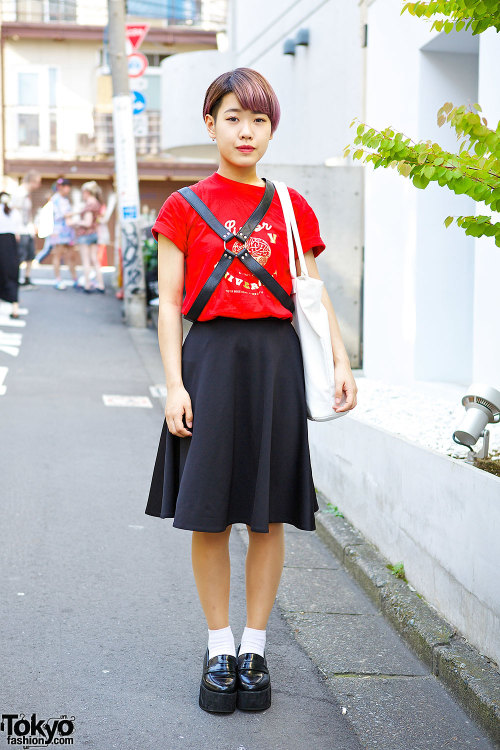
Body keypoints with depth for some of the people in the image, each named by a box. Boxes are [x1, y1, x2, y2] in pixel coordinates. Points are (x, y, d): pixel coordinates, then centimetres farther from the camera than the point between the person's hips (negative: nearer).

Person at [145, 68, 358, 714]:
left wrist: (342, 363, 1)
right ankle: (219, 651, 17)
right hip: (211, 358, -1)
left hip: (276, 361, 1)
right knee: (208, 515, 1)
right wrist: (174, 383, -7)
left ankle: (254, 649, 18)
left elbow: (315, 295, 12)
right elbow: (169, 304, 2)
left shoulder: (292, 208, 9)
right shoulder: (184, 206, 5)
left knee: (268, 516, 4)